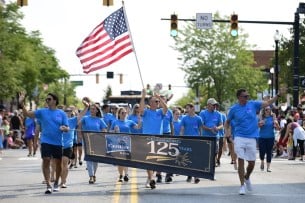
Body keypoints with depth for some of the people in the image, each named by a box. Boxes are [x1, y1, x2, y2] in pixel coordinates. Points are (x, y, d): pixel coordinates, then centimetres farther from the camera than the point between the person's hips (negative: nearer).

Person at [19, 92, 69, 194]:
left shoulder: (62, 113, 3)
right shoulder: (42, 112, 4)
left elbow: (67, 128, 2)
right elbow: (27, 114, -2)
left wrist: (64, 128, -21)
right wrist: (21, 104, -15)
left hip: (58, 142, 1)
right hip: (46, 141, 0)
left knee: (58, 163, 9)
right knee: (46, 161, -11)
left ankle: (56, 183, 29)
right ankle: (48, 185, -8)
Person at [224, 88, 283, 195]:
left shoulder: (253, 104, 2)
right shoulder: (233, 109, 1)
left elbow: (268, 103, -1)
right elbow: (227, 122, 14)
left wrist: (278, 95, -12)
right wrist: (226, 132, -2)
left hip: (251, 138, 2)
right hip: (239, 138, -1)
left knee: (251, 163, 5)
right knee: (241, 161, -7)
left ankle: (247, 177, 36)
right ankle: (242, 185, 2)